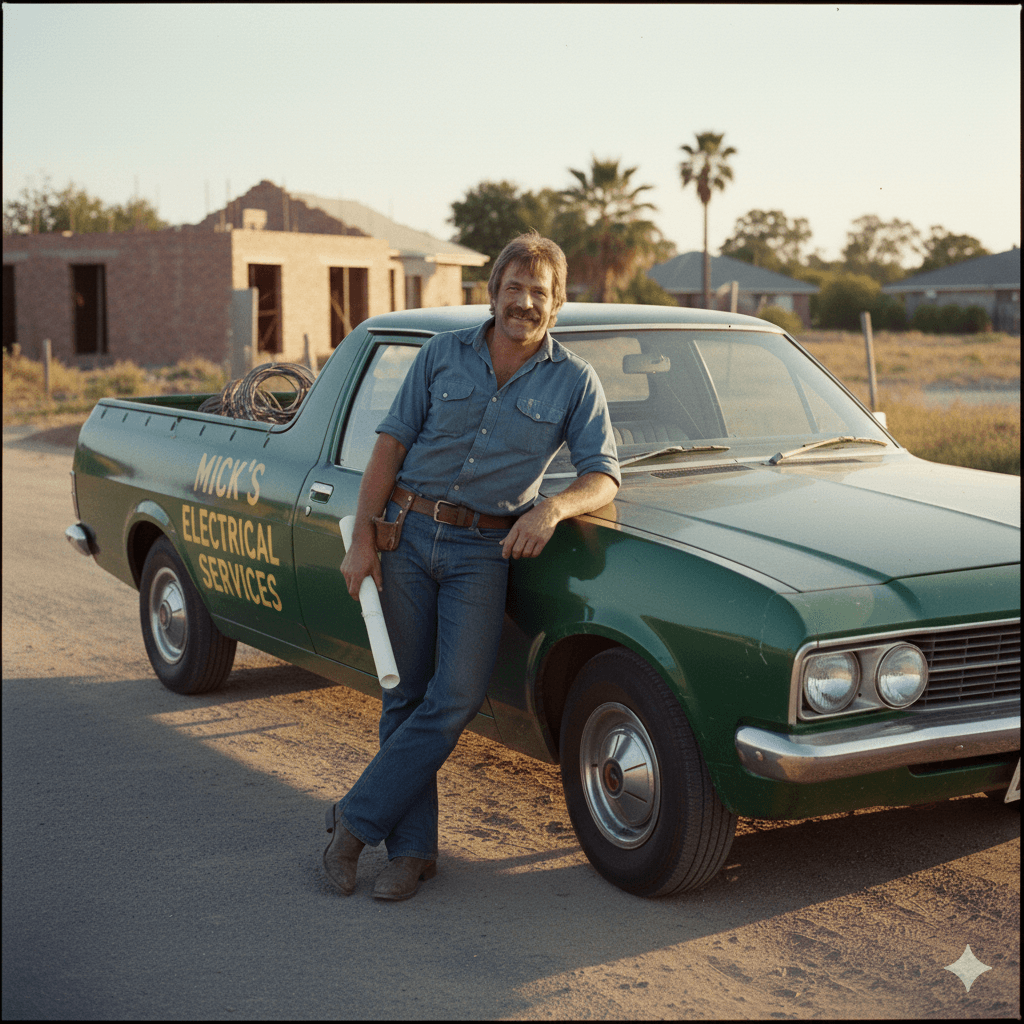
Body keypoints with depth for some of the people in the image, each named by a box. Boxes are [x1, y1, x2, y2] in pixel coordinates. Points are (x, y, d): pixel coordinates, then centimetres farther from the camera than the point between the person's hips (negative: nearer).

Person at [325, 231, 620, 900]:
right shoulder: (443, 354, 4)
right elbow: (391, 445, 4)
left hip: (484, 550, -1)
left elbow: (604, 476, -3)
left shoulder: (575, 380, 1)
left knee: (456, 699, -11)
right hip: (406, 536, 1)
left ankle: (357, 819, 4)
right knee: (406, 695, 3)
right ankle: (413, 850, 13)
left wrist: (552, 507, -25)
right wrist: (362, 540, -4)